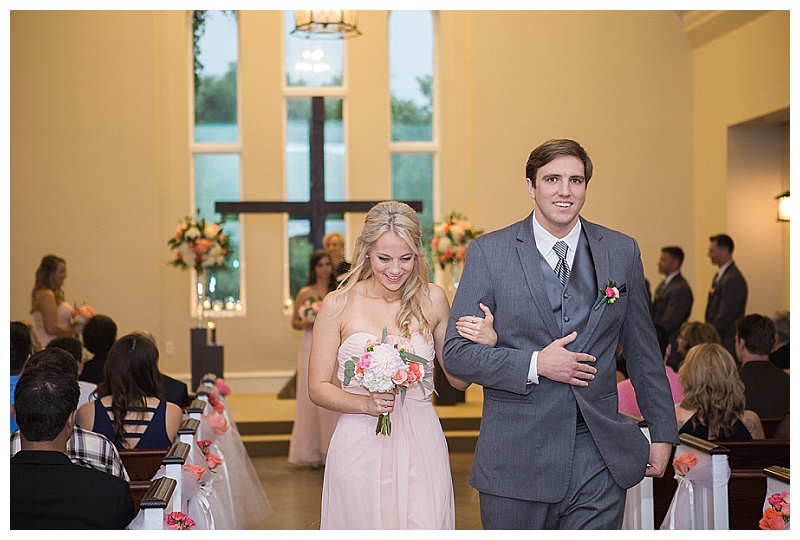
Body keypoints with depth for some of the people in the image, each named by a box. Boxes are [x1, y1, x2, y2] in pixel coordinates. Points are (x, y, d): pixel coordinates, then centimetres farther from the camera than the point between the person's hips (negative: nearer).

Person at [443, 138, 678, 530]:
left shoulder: (622, 252, 7)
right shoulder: (488, 253, -2)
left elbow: (643, 351, 13)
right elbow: (456, 352, -4)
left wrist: (663, 433, 13)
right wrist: (535, 364, -15)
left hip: (599, 461, 2)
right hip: (517, 463, -1)